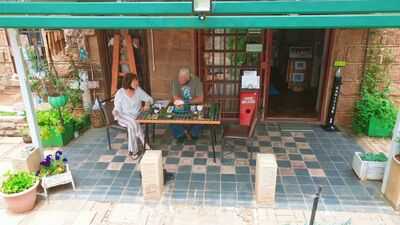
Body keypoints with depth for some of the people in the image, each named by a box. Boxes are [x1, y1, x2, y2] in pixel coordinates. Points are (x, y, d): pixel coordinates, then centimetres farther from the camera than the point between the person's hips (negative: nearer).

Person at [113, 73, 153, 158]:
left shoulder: (138, 90, -2)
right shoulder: (120, 93, -10)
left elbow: (149, 98, 6)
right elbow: (117, 108, -6)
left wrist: (147, 103, -16)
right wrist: (115, 112, -29)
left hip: (136, 116, 2)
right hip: (124, 116, -2)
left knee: (132, 125, -32)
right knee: (133, 123, -34)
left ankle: (133, 150, -21)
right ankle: (145, 144, -21)